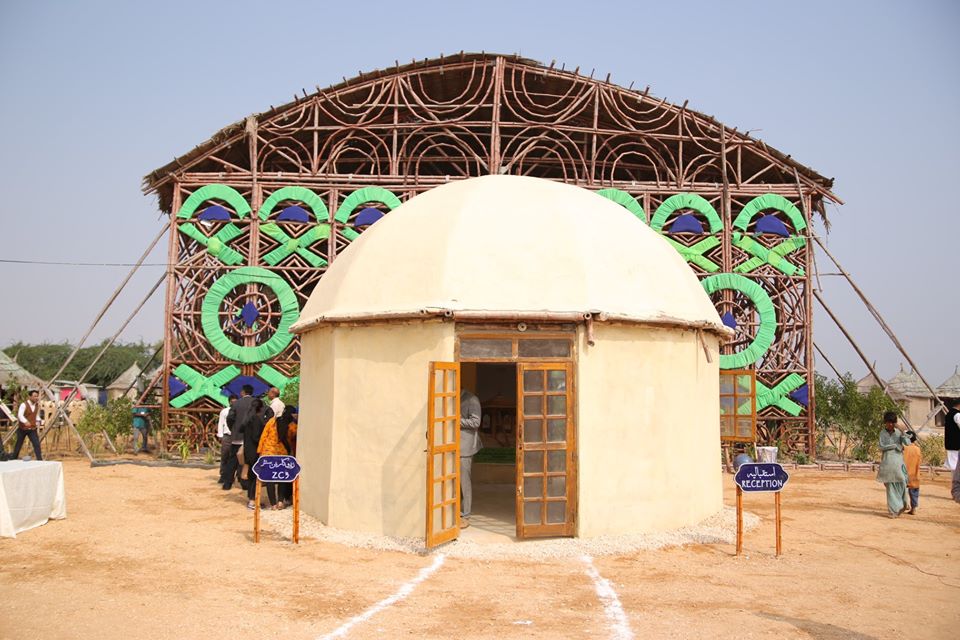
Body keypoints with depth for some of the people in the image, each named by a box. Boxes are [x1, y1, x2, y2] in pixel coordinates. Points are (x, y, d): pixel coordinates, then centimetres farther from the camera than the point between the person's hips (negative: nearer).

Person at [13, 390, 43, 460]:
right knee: (18, 444, 11)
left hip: (32, 429, 4)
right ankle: (14, 459, 30)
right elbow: (20, 415, -27)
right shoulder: (24, 405, -13)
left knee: (37, 444, -9)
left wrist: (39, 421, -2)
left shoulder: (37, 405, 6)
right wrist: (25, 422, -45)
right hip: (22, 428, -4)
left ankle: (40, 460, -10)